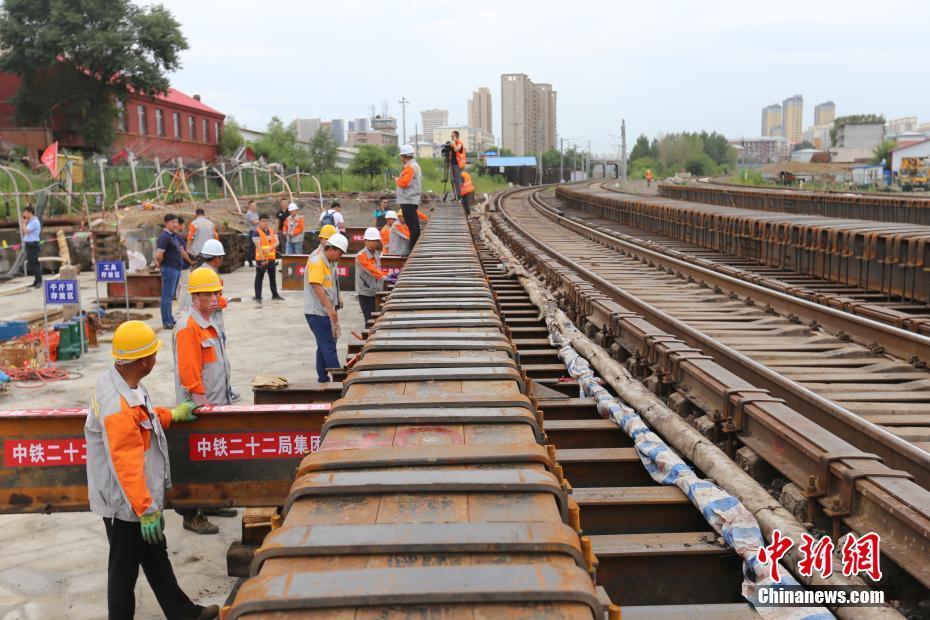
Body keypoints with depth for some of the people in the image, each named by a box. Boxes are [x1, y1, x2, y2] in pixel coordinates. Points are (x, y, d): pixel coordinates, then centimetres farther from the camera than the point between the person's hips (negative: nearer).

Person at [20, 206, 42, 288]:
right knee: (30, 264, 11)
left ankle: (39, 281, -9)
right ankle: (36, 281, 17)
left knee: (34, 263, -11)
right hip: (29, 245, 10)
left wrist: (24, 222, -8)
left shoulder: (34, 222, -14)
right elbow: (21, 229, 19)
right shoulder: (30, 221, 17)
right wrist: (23, 221, 10)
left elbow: (25, 231, -20)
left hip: (33, 245, -10)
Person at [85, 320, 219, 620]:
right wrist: (146, 510, -24)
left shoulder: (115, 379, -4)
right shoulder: (119, 408, -34)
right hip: (127, 504, -10)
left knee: (156, 556, 22)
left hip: (137, 497, 10)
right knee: (125, 568, 10)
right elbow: (128, 466, -30)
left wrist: (172, 414, 22)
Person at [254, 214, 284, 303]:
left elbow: (277, 242, -1)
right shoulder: (257, 232, -9)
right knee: (259, 278, 0)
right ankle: (258, 296, 4)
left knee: (273, 277, 15)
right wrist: (263, 258, -24)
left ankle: (275, 294, 27)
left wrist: (270, 248, -21)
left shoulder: (272, 231, 8)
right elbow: (258, 246, -17)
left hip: (271, 258, 6)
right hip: (261, 258, -6)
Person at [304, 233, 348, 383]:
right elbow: (317, 286, -24)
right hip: (317, 312, -10)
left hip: (325, 312, 10)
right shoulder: (316, 263, -15)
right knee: (329, 347, -8)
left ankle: (323, 377, 21)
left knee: (324, 346, 14)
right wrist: (331, 308, -28)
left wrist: (333, 309, 18)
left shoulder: (329, 264, 15)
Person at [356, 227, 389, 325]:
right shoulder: (361, 256, -13)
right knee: (370, 320, -7)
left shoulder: (377, 254, 11)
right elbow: (370, 269, -26)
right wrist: (385, 277, -36)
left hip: (376, 292, 7)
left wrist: (386, 274, 7)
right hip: (365, 292, -7)